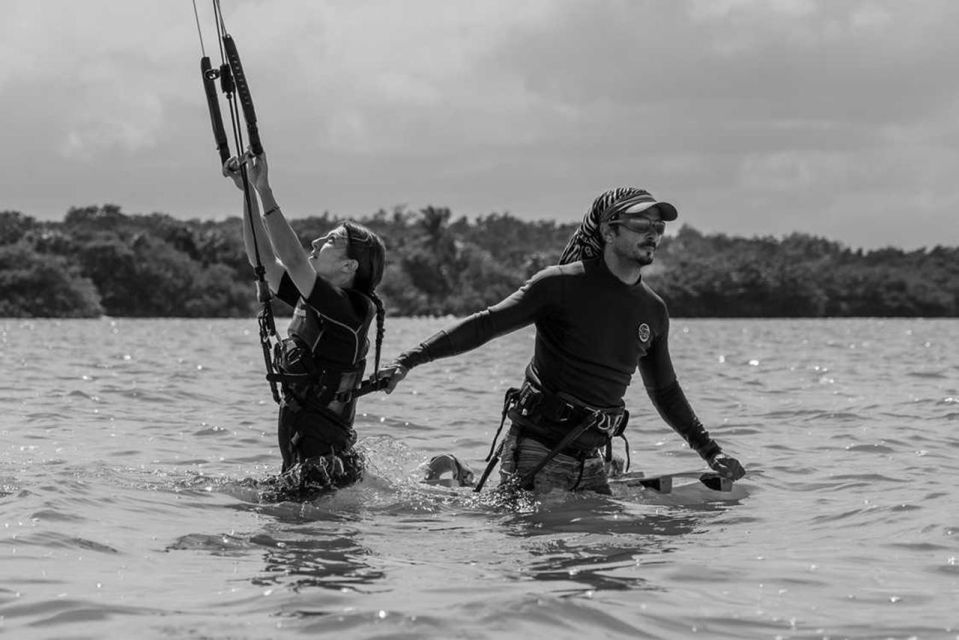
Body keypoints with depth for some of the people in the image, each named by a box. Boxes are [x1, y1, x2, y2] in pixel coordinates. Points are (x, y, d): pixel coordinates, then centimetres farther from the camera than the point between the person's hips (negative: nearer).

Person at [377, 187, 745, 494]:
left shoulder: (653, 311, 8)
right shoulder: (562, 284, -9)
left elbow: (665, 391, 21)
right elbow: (485, 325, -10)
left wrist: (711, 452, 19)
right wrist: (408, 361, -17)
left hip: (593, 462, 6)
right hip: (537, 451, -6)